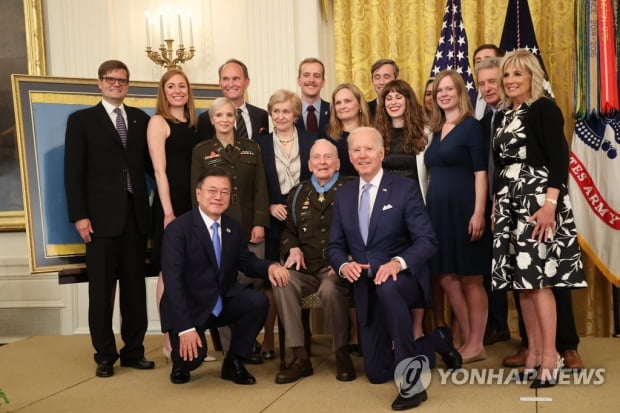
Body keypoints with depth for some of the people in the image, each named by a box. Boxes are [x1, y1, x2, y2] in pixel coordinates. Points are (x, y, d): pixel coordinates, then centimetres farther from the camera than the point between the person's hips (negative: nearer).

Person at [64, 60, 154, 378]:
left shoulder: (140, 119, 13)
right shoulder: (81, 120, 4)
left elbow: (149, 162, 12)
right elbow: (73, 171, -2)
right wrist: (79, 215, -10)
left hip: (135, 214, 3)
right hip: (101, 216, -3)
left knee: (135, 286, 8)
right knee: (102, 288, 4)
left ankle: (133, 351, 18)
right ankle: (105, 355, 14)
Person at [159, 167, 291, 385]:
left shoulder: (233, 227, 4)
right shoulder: (178, 228, -15)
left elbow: (246, 261, 10)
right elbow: (173, 281, -21)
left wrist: (270, 267, -16)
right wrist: (185, 327, -28)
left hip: (224, 301, 5)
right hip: (190, 307, -5)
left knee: (258, 301, -23)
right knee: (192, 355, -28)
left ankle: (234, 363, -2)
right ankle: (182, 364, 14)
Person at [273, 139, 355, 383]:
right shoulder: (298, 193, 19)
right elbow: (288, 231, 22)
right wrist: (293, 249, 0)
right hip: (306, 267, 4)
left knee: (329, 289, -36)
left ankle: (342, 353, -11)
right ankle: (300, 357, -18)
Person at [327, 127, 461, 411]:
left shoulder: (405, 188, -7)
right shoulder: (343, 196, 7)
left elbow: (427, 241, -14)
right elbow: (335, 246, 7)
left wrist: (398, 262, -33)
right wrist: (344, 265, -16)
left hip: (402, 279, -5)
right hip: (365, 289, 5)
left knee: (386, 286, -43)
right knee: (377, 373, 7)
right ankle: (437, 341, 33)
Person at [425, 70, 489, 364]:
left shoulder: (471, 126, -4)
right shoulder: (437, 130, 15)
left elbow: (480, 172, -11)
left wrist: (479, 212, -19)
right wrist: (427, 210, 11)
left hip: (462, 209, -7)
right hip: (438, 210, 7)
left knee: (469, 278, 1)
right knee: (446, 278, 9)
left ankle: (476, 345, 11)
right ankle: (467, 341, 20)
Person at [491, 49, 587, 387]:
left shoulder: (544, 108, -4)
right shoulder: (505, 116, 16)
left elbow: (559, 158, -14)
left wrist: (550, 203, -23)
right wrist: (496, 207, 15)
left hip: (537, 200, -7)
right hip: (510, 203, 7)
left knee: (538, 278, -9)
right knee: (521, 279, 7)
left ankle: (550, 355, 0)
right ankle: (534, 351, 16)